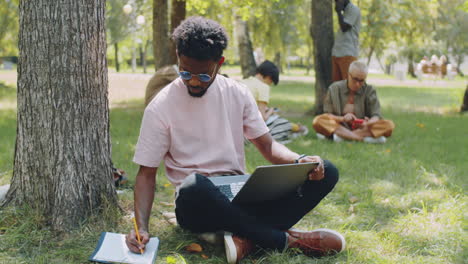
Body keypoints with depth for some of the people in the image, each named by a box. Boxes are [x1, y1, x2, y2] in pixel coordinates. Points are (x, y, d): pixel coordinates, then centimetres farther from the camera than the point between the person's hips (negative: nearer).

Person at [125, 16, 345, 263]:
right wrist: (141, 227, -19)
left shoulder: (237, 94, 6)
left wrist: (300, 161, -13)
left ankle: (246, 239, -30)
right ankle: (286, 238, -24)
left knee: (327, 172, -15)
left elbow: (267, 146, 10)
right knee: (195, 186, -43)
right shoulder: (160, 108, -4)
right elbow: (146, 172, -3)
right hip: (197, 205, -4)